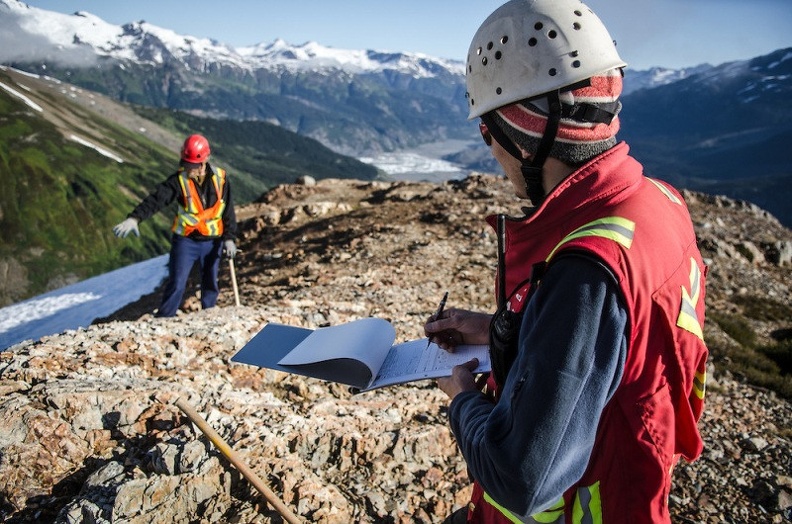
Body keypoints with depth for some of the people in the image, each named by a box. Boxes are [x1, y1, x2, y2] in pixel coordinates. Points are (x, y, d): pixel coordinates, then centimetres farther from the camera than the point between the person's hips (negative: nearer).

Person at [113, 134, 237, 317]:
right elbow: (155, 199, -23)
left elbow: (228, 210, 0)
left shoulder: (220, 178, -6)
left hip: (213, 242, 2)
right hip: (185, 241, -2)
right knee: (176, 284, -6)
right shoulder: (179, 180, -12)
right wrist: (134, 218, -39)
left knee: (210, 284, 13)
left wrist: (229, 238, -3)